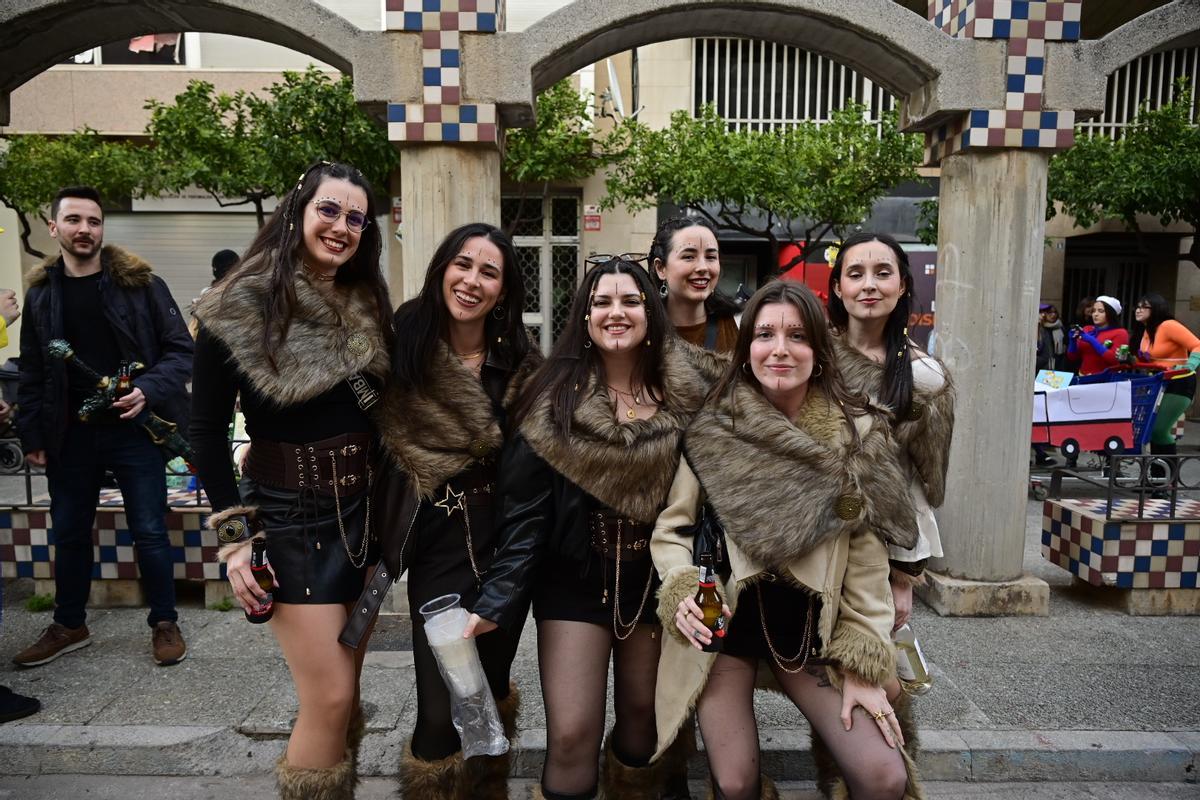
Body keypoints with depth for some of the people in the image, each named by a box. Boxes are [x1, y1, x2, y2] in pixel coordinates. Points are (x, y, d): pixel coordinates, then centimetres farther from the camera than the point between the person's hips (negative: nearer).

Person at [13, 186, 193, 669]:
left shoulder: (140, 283, -5)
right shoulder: (41, 293, 7)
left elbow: (181, 350, -5)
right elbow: (31, 373, 11)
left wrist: (150, 390, -21)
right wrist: (32, 436, 7)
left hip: (133, 429, -4)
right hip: (70, 434, 4)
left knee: (149, 532, 3)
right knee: (69, 533, 16)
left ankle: (164, 624, 19)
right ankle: (69, 626, 34)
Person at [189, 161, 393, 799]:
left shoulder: (368, 308, 4)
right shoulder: (240, 308, -11)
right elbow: (206, 429, -7)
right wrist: (234, 535, -10)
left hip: (363, 509, 5)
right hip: (289, 517, -5)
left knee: (344, 682, 15)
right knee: (331, 699, -3)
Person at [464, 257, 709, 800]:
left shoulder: (685, 398, -3)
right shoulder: (556, 398, -10)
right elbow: (524, 508, -11)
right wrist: (497, 599, -18)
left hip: (656, 581, 3)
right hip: (575, 581, -2)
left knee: (643, 716, 17)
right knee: (571, 736, -5)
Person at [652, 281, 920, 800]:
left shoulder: (858, 435, -3)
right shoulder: (714, 430, -7)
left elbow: (867, 558, -1)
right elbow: (672, 527, 2)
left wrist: (865, 665, -3)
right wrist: (682, 591, -17)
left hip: (810, 630, 2)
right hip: (724, 621, -1)